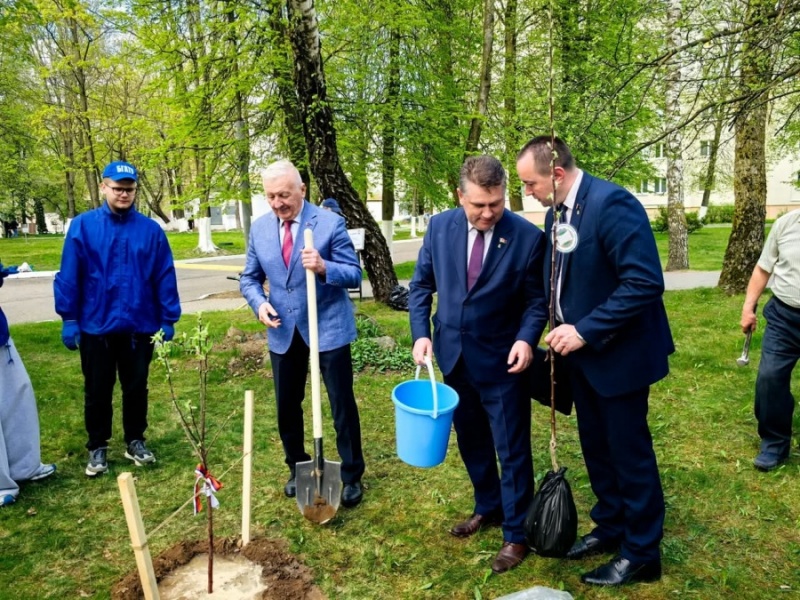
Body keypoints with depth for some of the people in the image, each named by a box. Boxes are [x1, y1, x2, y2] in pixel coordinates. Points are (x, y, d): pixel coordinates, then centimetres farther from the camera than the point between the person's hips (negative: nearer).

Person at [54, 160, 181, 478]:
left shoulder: (150, 229, -3)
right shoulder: (82, 226, -4)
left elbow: (165, 277, -2)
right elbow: (68, 277, -3)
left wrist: (168, 320, -2)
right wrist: (69, 319, -5)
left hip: (140, 326, 1)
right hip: (96, 326, 0)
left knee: (136, 388, 14)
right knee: (97, 391, 12)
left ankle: (135, 441, 32)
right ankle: (97, 447, 29)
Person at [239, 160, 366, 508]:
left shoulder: (330, 223, -11)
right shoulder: (259, 228, 2)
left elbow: (354, 274, -12)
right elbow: (249, 277, 9)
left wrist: (324, 267, -32)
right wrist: (259, 302, -12)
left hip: (328, 328, -4)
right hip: (283, 332, 4)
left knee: (342, 404, 4)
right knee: (287, 406, 15)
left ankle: (352, 476, 22)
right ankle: (297, 469, 36)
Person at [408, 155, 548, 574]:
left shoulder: (528, 237, -14)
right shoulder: (440, 226, -5)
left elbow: (537, 299, -7)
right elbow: (421, 284, 2)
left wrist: (526, 339, -24)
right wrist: (420, 333, -10)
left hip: (502, 360, -4)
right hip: (454, 355, 4)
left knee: (511, 449, 7)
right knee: (471, 441, 20)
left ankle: (516, 534, 25)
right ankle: (488, 507, 42)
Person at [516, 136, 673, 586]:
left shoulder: (612, 204, -21)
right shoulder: (556, 212, 4)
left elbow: (646, 282, -26)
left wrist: (586, 330, -25)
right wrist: (561, 328, 4)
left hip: (619, 353, -8)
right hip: (581, 351, 8)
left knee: (629, 451, 7)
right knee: (596, 447, 19)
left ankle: (643, 553, 26)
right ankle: (611, 527, 39)